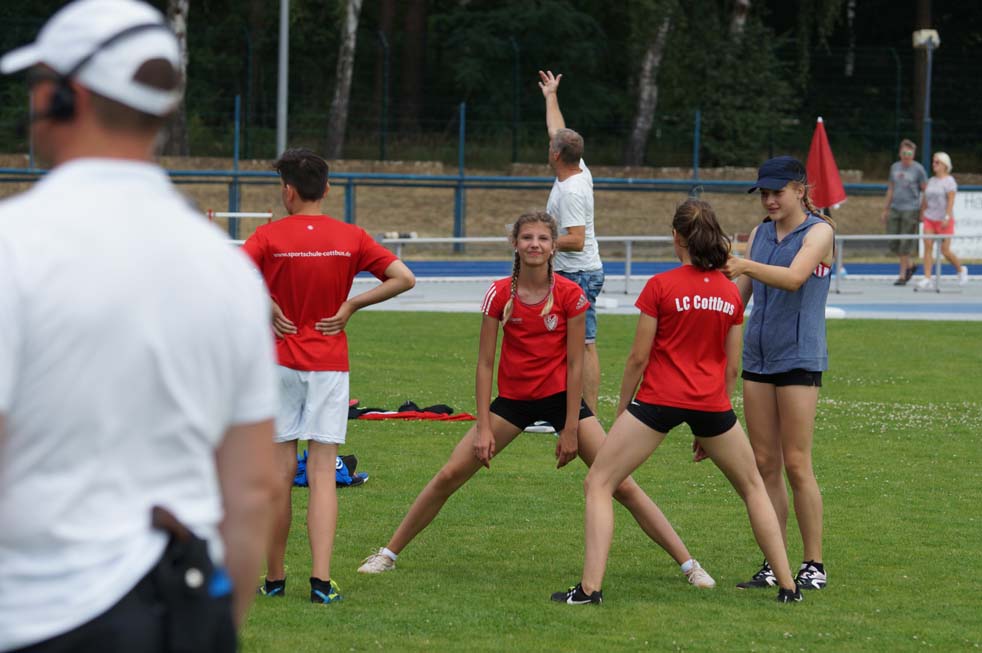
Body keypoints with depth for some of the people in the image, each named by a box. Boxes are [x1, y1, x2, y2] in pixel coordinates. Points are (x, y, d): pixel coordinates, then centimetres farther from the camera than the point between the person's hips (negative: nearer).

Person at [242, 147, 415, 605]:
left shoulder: (270, 236, -6)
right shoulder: (350, 237, 1)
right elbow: (403, 278, -2)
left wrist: (268, 308, -7)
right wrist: (350, 305, 2)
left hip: (280, 362, -1)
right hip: (330, 364, 1)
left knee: (280, 474, 5)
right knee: (323, 475, 0)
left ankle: (274, 578, 11)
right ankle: (321, 580, -9)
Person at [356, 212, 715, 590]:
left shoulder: (570, 295, -11)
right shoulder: (499, 294, -7)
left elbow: (574, 364, -7)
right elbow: (485, 363, -3)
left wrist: (570, 429, -9)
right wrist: (484, 427, -7)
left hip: (561, 397, -2)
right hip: (512, 399, 2)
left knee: (622, 485, -7)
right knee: (449, 477, -2)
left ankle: (689, 565, -2)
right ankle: (388, 555, 12)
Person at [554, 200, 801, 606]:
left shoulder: (660, 286, -7)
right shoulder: (731, 293, 7)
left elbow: (638, 357, -6)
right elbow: (731, 367, 11)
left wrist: (622, 408, 8)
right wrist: (709, 426, 20)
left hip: (659, 400, -4)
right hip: (712, 403, 4)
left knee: (598, 484, 5)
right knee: (752, 486, 22)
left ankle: (590, 587, -7)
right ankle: (787, 585, 19)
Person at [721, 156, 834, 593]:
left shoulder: (819, 231, -6)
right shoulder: (760, 234, 13)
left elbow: (794, 277, -23)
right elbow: (739, 293, 17)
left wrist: (744, 265, -36)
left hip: (799, 357, -6)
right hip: (758, 356, 6)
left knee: (796, 464, -6)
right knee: (764, 464, 4)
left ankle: (814, 565, 1)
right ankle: (773, 565, 8)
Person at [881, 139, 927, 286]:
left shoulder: (918, 169, -3)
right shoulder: (894, 167, 12)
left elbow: (925, 191, -1)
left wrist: (923, 212, -5)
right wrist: (886, 209, 19)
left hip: (911, 209, -5)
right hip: (895, 209, 5)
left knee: (905, 244, -4)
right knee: (893, 243, 4)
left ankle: (902, 275, 3)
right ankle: (910, 265, 25)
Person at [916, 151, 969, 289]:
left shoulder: (949, 181, -7)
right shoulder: (931, 181, 12)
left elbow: (951, 200, -15)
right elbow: (925, 199, 17)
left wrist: (947, 217, -22)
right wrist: (922, 213, 13)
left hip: (944, 220, -5)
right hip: (929, 219, 6)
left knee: (945, 251, -2)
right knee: (928, 246, -8)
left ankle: (961, 270, 25)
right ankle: (927, 279, -12)